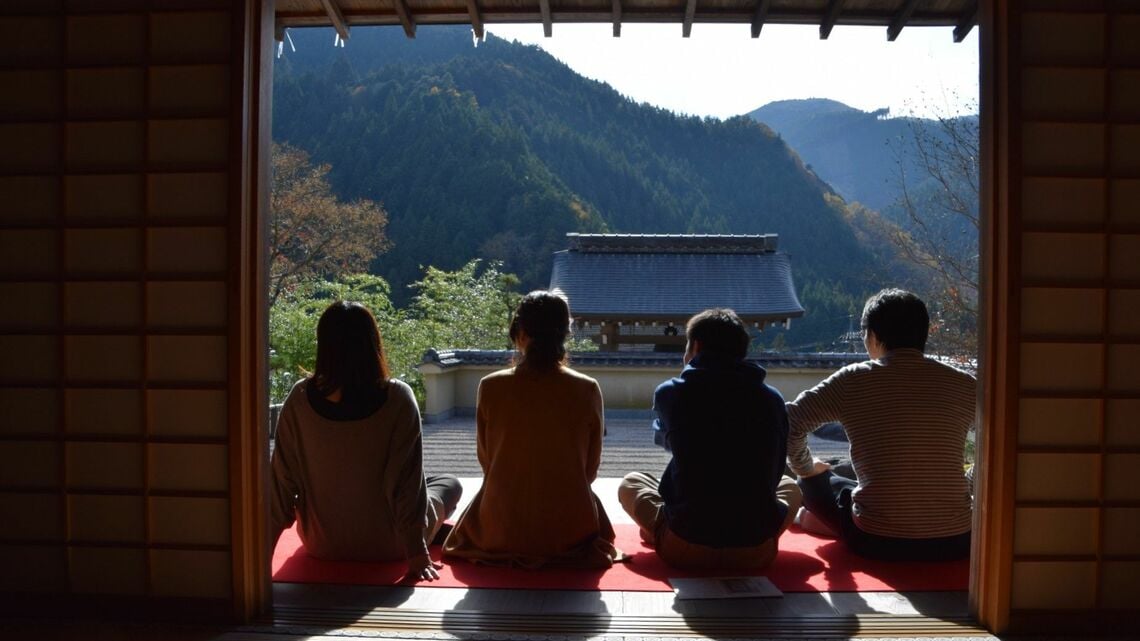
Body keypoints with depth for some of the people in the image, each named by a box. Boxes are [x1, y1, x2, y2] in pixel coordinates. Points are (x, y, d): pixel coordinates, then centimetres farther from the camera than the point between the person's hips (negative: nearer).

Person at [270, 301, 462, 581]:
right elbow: (406, 482, -20)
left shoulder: (301, 398, -15)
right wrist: (417, 553, -13)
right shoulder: (397, 398, -22)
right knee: (450, 484, 23)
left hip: (321, 544, 4)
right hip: (386, 546, -3)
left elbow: (284, 479, -10)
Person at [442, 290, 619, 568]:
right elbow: (591, 468, -1)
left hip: (501, 529, 1)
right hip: (570, 531, 0)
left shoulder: (490, 387, -12)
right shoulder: (587, 390, -12)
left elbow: (486, 460, 1)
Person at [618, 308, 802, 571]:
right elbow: (774, 474, 10)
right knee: (789, 486, 31)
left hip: (686, 550, -1)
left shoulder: (670, 392, -5)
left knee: (630, 483, 26)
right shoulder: (772, 398, 0)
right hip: (756, 552, 1)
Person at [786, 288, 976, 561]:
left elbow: (791, 421, -7)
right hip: (953, 543, 2)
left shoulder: (852, 380, -7)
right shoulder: (964, 385, 0)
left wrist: (806, 468, 10)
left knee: (815, 482, 22)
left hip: (876, 543, -2)